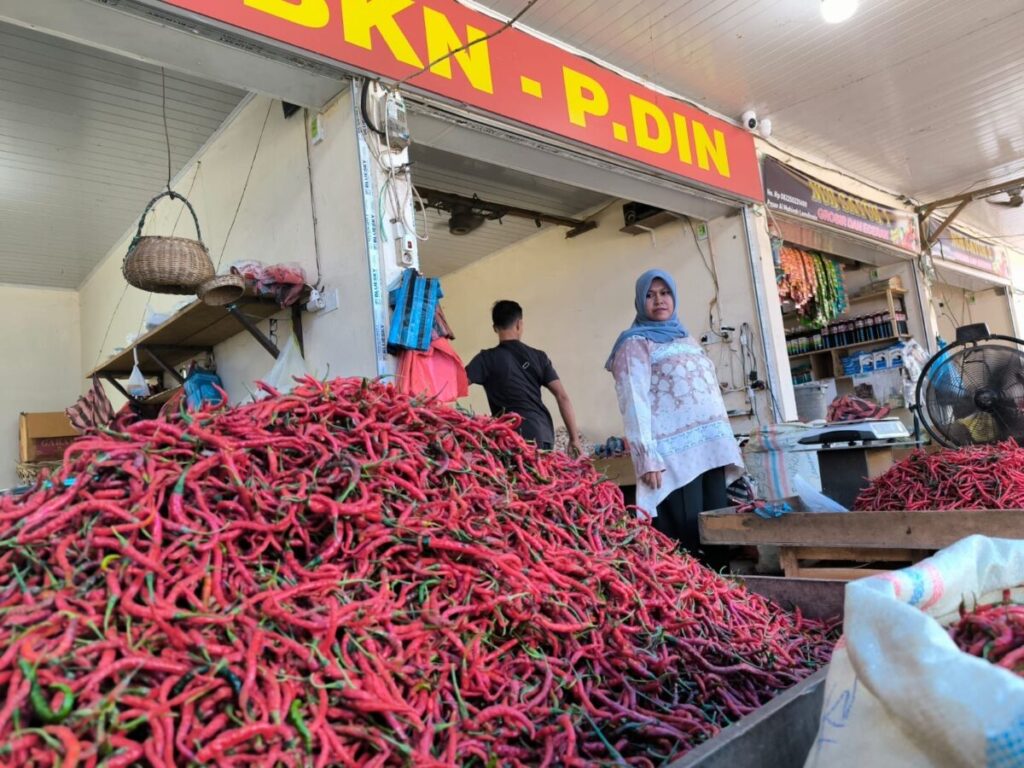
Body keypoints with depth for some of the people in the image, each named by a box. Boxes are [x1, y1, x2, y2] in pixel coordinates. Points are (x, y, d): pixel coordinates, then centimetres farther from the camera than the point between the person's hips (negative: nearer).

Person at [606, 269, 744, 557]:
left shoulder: (686, 338, 22)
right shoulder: (635, 344, 1)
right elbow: (634, 402, -9)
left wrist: (727, 442, 18)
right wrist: (647, 457, -18)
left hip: (712, 449, 7)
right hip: (675, 455, -7)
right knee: (685, 539, -8)